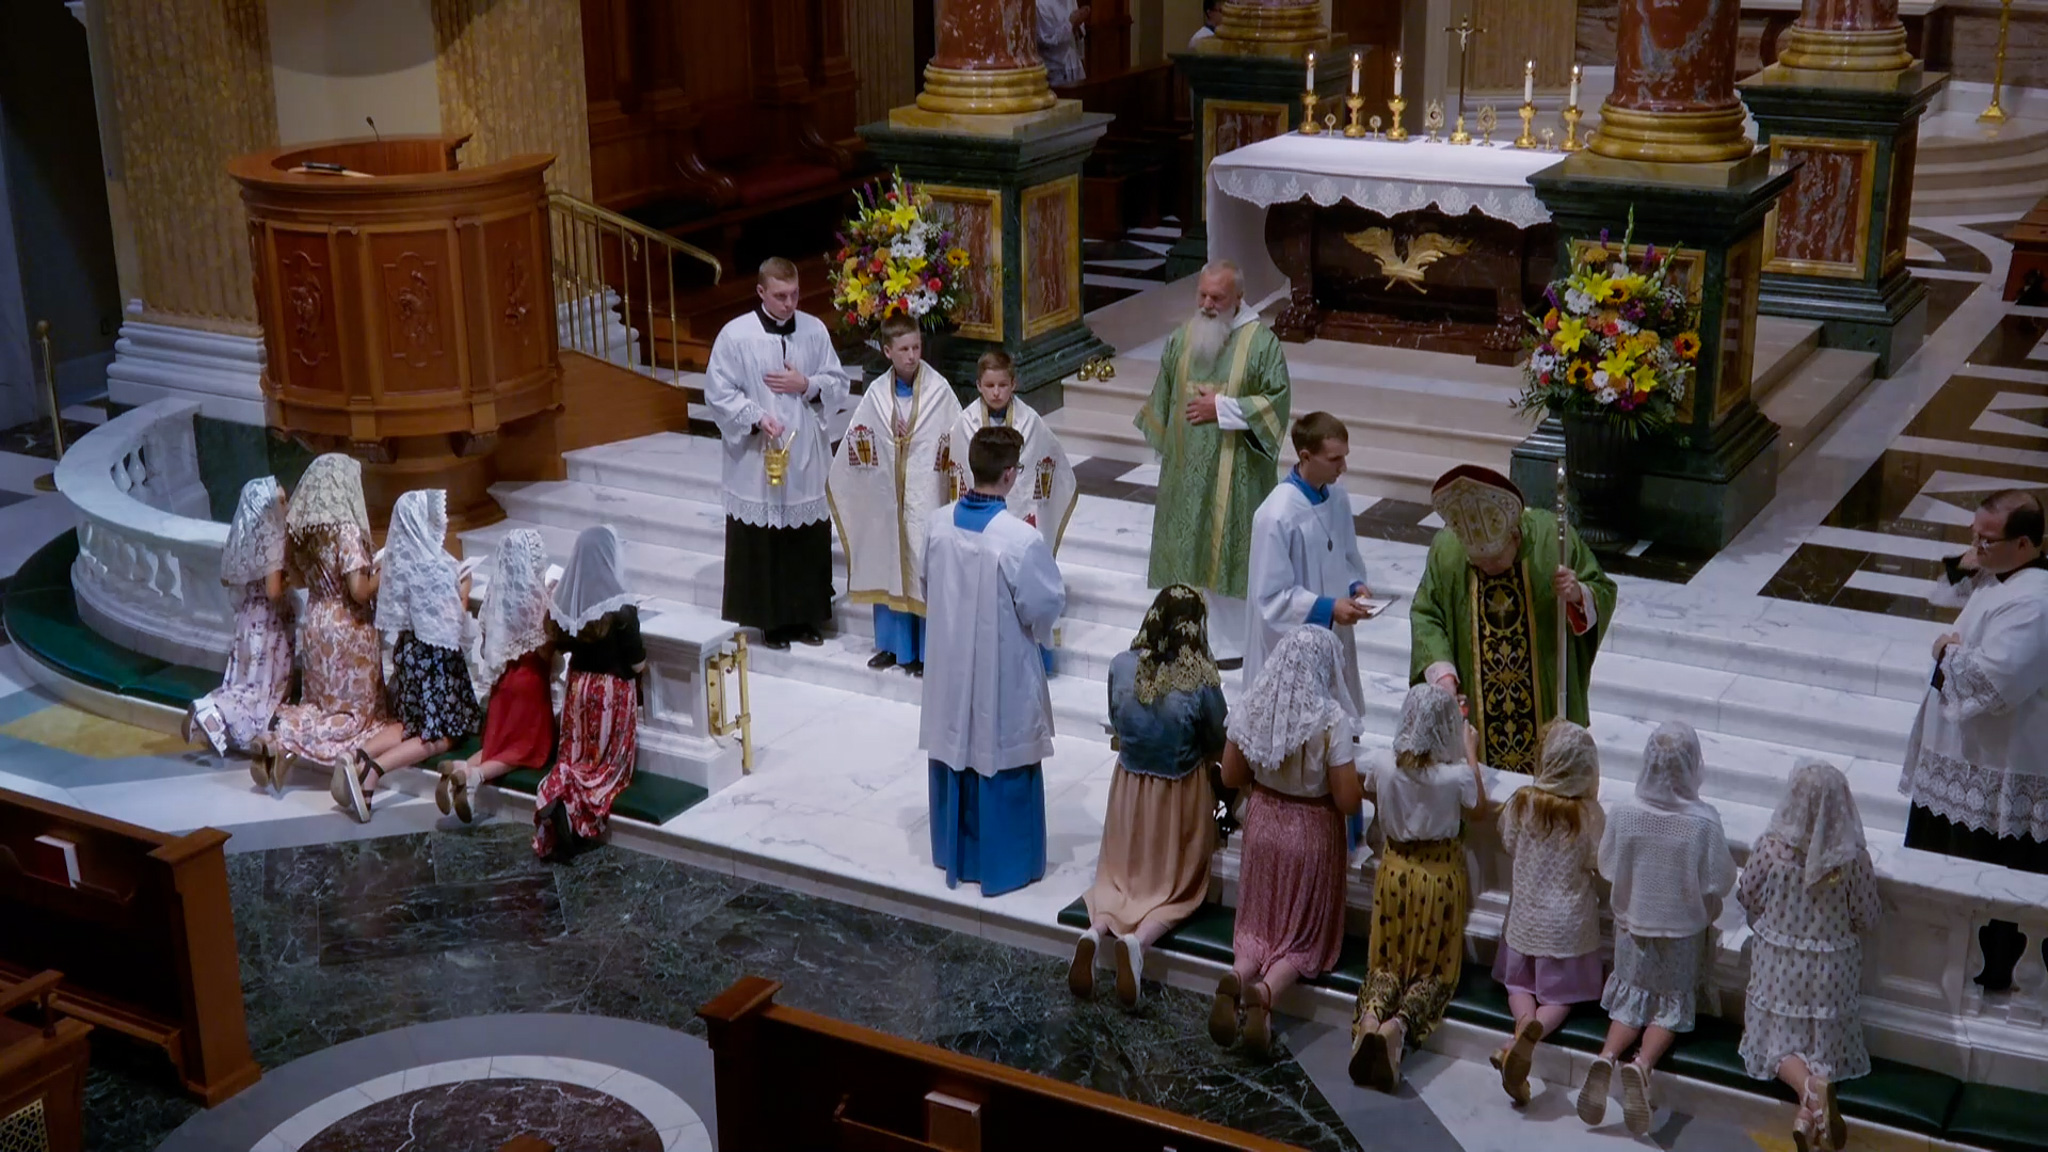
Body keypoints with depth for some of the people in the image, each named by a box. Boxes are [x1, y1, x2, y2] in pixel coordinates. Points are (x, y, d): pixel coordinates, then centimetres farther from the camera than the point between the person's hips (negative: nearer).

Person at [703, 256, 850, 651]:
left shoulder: (815, 330, 4)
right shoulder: (735, 334, -6)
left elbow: (838, 383, 10)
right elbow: (718, 393, -6)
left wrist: (806, 385, -10)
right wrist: (757, 419, -18)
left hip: (807, 459, 3)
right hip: (756, 458, -3)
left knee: (810, 541, 8)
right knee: (762, 542, 2)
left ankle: (807, 616, 22)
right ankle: (771, 621, 14)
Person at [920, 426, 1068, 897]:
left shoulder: (939, 523, -8)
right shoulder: (1020, 539, -26)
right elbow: (1047, 606, -17)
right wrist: (1040, 558, 1)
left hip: (951, 662, 5)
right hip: (1002, 672, -5)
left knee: (954, 755, 20)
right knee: (1002, 763, 10)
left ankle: (953, 853, 35)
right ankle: (1004, 865, 22)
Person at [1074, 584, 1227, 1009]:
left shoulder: (1121, 666, -12)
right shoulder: (1201, 682, -22)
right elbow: (1218, 746, -6)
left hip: (1129, 786, 3)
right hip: (1180, 794, -3)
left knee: (1121, 872, 20)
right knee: (1178, 883, 14)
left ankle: (1095, 931, -12)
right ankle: (1138, 940, -17)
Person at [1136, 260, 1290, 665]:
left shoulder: (1262, 342, -9)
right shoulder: (1181, 338, 6)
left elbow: (1276, 401, -12)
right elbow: (1163, 397, 16)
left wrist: (1222, 408, -18)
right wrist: (1164, 446, 15)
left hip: (1237, 471, -5)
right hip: (1186, 468, 5)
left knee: (1230, 548, 1)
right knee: (1186, 548, 10)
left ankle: (1233, 640, 12)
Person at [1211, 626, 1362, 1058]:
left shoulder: (1251, 707, -11)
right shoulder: (1331, 720, -23)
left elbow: (1231, 776, 0)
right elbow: (1348, 802, -20)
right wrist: (1356, 778, 1)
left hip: (1263, 825, 3)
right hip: (1311, 833, -3)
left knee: (1260, 922, 18)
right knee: (1303, 929, 13)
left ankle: (1237, 977, -13)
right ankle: (1266, 991, -16)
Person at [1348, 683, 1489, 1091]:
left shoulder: (1383, 768, -13)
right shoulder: (1457, 775, -22)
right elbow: (1479, 810, 1)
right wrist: (1471, 754, 9)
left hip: (1396, 871, 2)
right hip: (1441, 877, -2)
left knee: (1388, 960, 14)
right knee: (1435, 969, 9)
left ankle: (1371, 1015, -19)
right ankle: (1399, 1026, -22)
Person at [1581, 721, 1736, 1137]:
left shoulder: (1625, 813, -16)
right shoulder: (1704, 821, -23)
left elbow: (1607, 868, -2)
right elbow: (1718, 884, -14)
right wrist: (1706, 912, 8)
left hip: (1633, 921, 2)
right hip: (1682, 928, -2)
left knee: (1633, 996, 18)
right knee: (1672, 1002, 14)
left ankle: (1607, 1057, -8)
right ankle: (1642, 1065, -12)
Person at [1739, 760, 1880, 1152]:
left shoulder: (1770, 846, -19)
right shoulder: (1853, 857, -19)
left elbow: (1747, 899, -3)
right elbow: (1867, 919, -7)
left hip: (1778, 961, 0)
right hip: (1830, 967, 0)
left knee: (1780, 1037, 14)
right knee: (1823, 1040, 17)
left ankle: (1807, 1085, -16)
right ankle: (1820, 1089, -12)